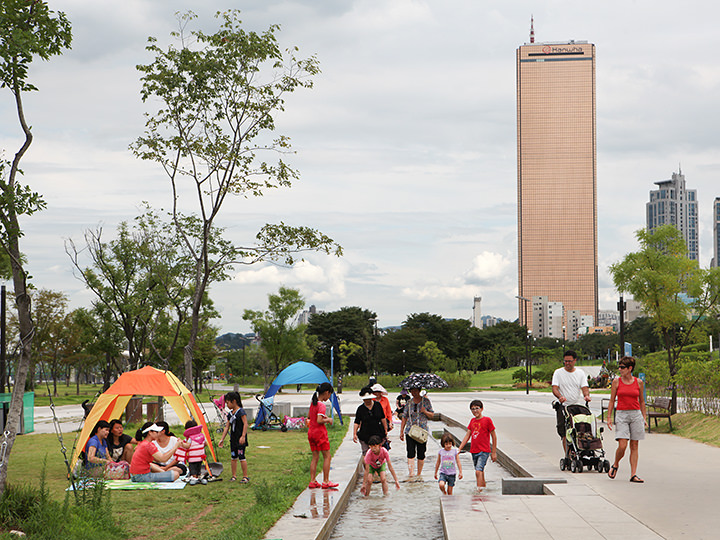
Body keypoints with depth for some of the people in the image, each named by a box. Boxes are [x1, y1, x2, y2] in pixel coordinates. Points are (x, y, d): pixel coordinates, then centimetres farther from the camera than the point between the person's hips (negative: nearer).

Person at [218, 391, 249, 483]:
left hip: (240, 440, -8)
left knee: (241, 456, -8)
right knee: (233, 457, 10)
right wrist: (222, 439, 13)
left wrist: (243, 436, -24)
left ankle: (245, 476, -2)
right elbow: (227, 427, 16)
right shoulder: (230, 414, 13)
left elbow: (245, 424, -17)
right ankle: (234, 475, 19)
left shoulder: (241, 412, -11)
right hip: (233, 439, 8)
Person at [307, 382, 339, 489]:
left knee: (315, 457, 11)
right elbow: (319, 421, -25)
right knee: (327, 456, 2)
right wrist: (328, 420, -8)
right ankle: (326, 481, 1)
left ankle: (312, 481, 9)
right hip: (320, 432, -8)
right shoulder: (322, 405, -17)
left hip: (311, 432, 8)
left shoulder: (313, 403, 8)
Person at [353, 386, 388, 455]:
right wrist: (354, 434, -9)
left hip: (378, 434, 1)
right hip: (365, 434, -1)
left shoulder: (378, 405, 5)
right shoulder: (360, 409, 1)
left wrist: (385, 430, 10)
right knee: (366, 454, -4)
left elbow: (383, 418, 12)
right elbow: (356, 423, 0)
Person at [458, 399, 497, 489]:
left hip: (484, 451, -6)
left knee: (478, 471, -19)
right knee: (480, 472, 15)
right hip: (474, 451, 6)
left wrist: (494, 452, -3)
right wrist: (459, 449, 5)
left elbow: (494, 436, -3)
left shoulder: (487, 420, -6)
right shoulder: (472, 421, 11)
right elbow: (467, 436, 13)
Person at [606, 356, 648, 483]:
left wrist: (644, 418, 8)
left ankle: (633, 475, 3)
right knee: (622, 446, -12)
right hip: (621, 415, -1)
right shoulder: (616, 381, 3)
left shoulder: (639, 382, 5)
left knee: (634, 446, 1)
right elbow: (612, 400, 7)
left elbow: (641, 401, 13)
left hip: (636, 415, 1)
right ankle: (615, 465, 15)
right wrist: (609, 417, 1)